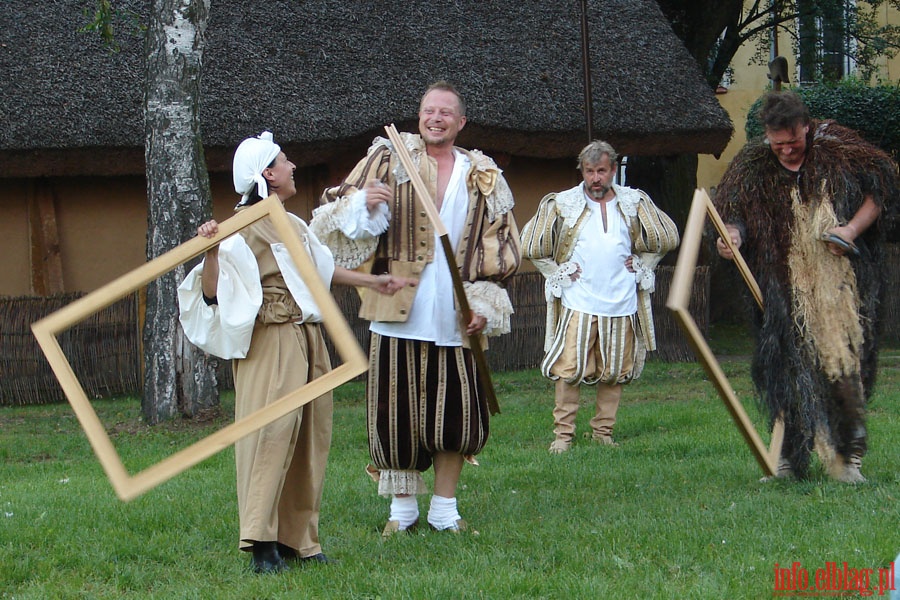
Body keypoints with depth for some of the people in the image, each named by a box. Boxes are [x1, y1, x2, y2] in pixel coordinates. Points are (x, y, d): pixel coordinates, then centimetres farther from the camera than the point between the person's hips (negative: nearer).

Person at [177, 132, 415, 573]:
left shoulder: (293, 225, 14)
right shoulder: (244, 230, -12)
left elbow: (322, 269, 32)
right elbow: (212, 293, -19)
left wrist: (371, 282, 40)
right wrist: (210, 252, -36)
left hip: (307, 339, 9)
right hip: (270, 343, -9)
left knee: (309, 437, 8)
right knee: (272, 430, -15)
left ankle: (298, 537, 14)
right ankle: (261, 542, -15)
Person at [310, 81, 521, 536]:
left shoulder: (483, 178, 10)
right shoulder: (389, 158, 4)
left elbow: (498, 251, 12)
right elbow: (337, 218, 2)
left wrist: (484, 305, 1)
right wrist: (362, 204, -20)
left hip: (454, 320, 2)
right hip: (399, 314, -1)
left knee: (455, 411, 2)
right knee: (398, 412, 2)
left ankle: (445, 509, 16)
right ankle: (402, 508, 15)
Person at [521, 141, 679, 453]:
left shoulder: (634, 202, 7)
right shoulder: (563, 204, 0)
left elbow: (666, 238, 17)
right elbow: (531, 244, 3)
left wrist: (641, 265, 9)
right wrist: (559, 272, 1)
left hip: (622, 303, 3)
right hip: (577, 303, -3)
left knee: (615, 371, 6)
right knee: (570, 369, -8)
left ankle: (603, 432, 16)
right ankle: (563, 433, -2)